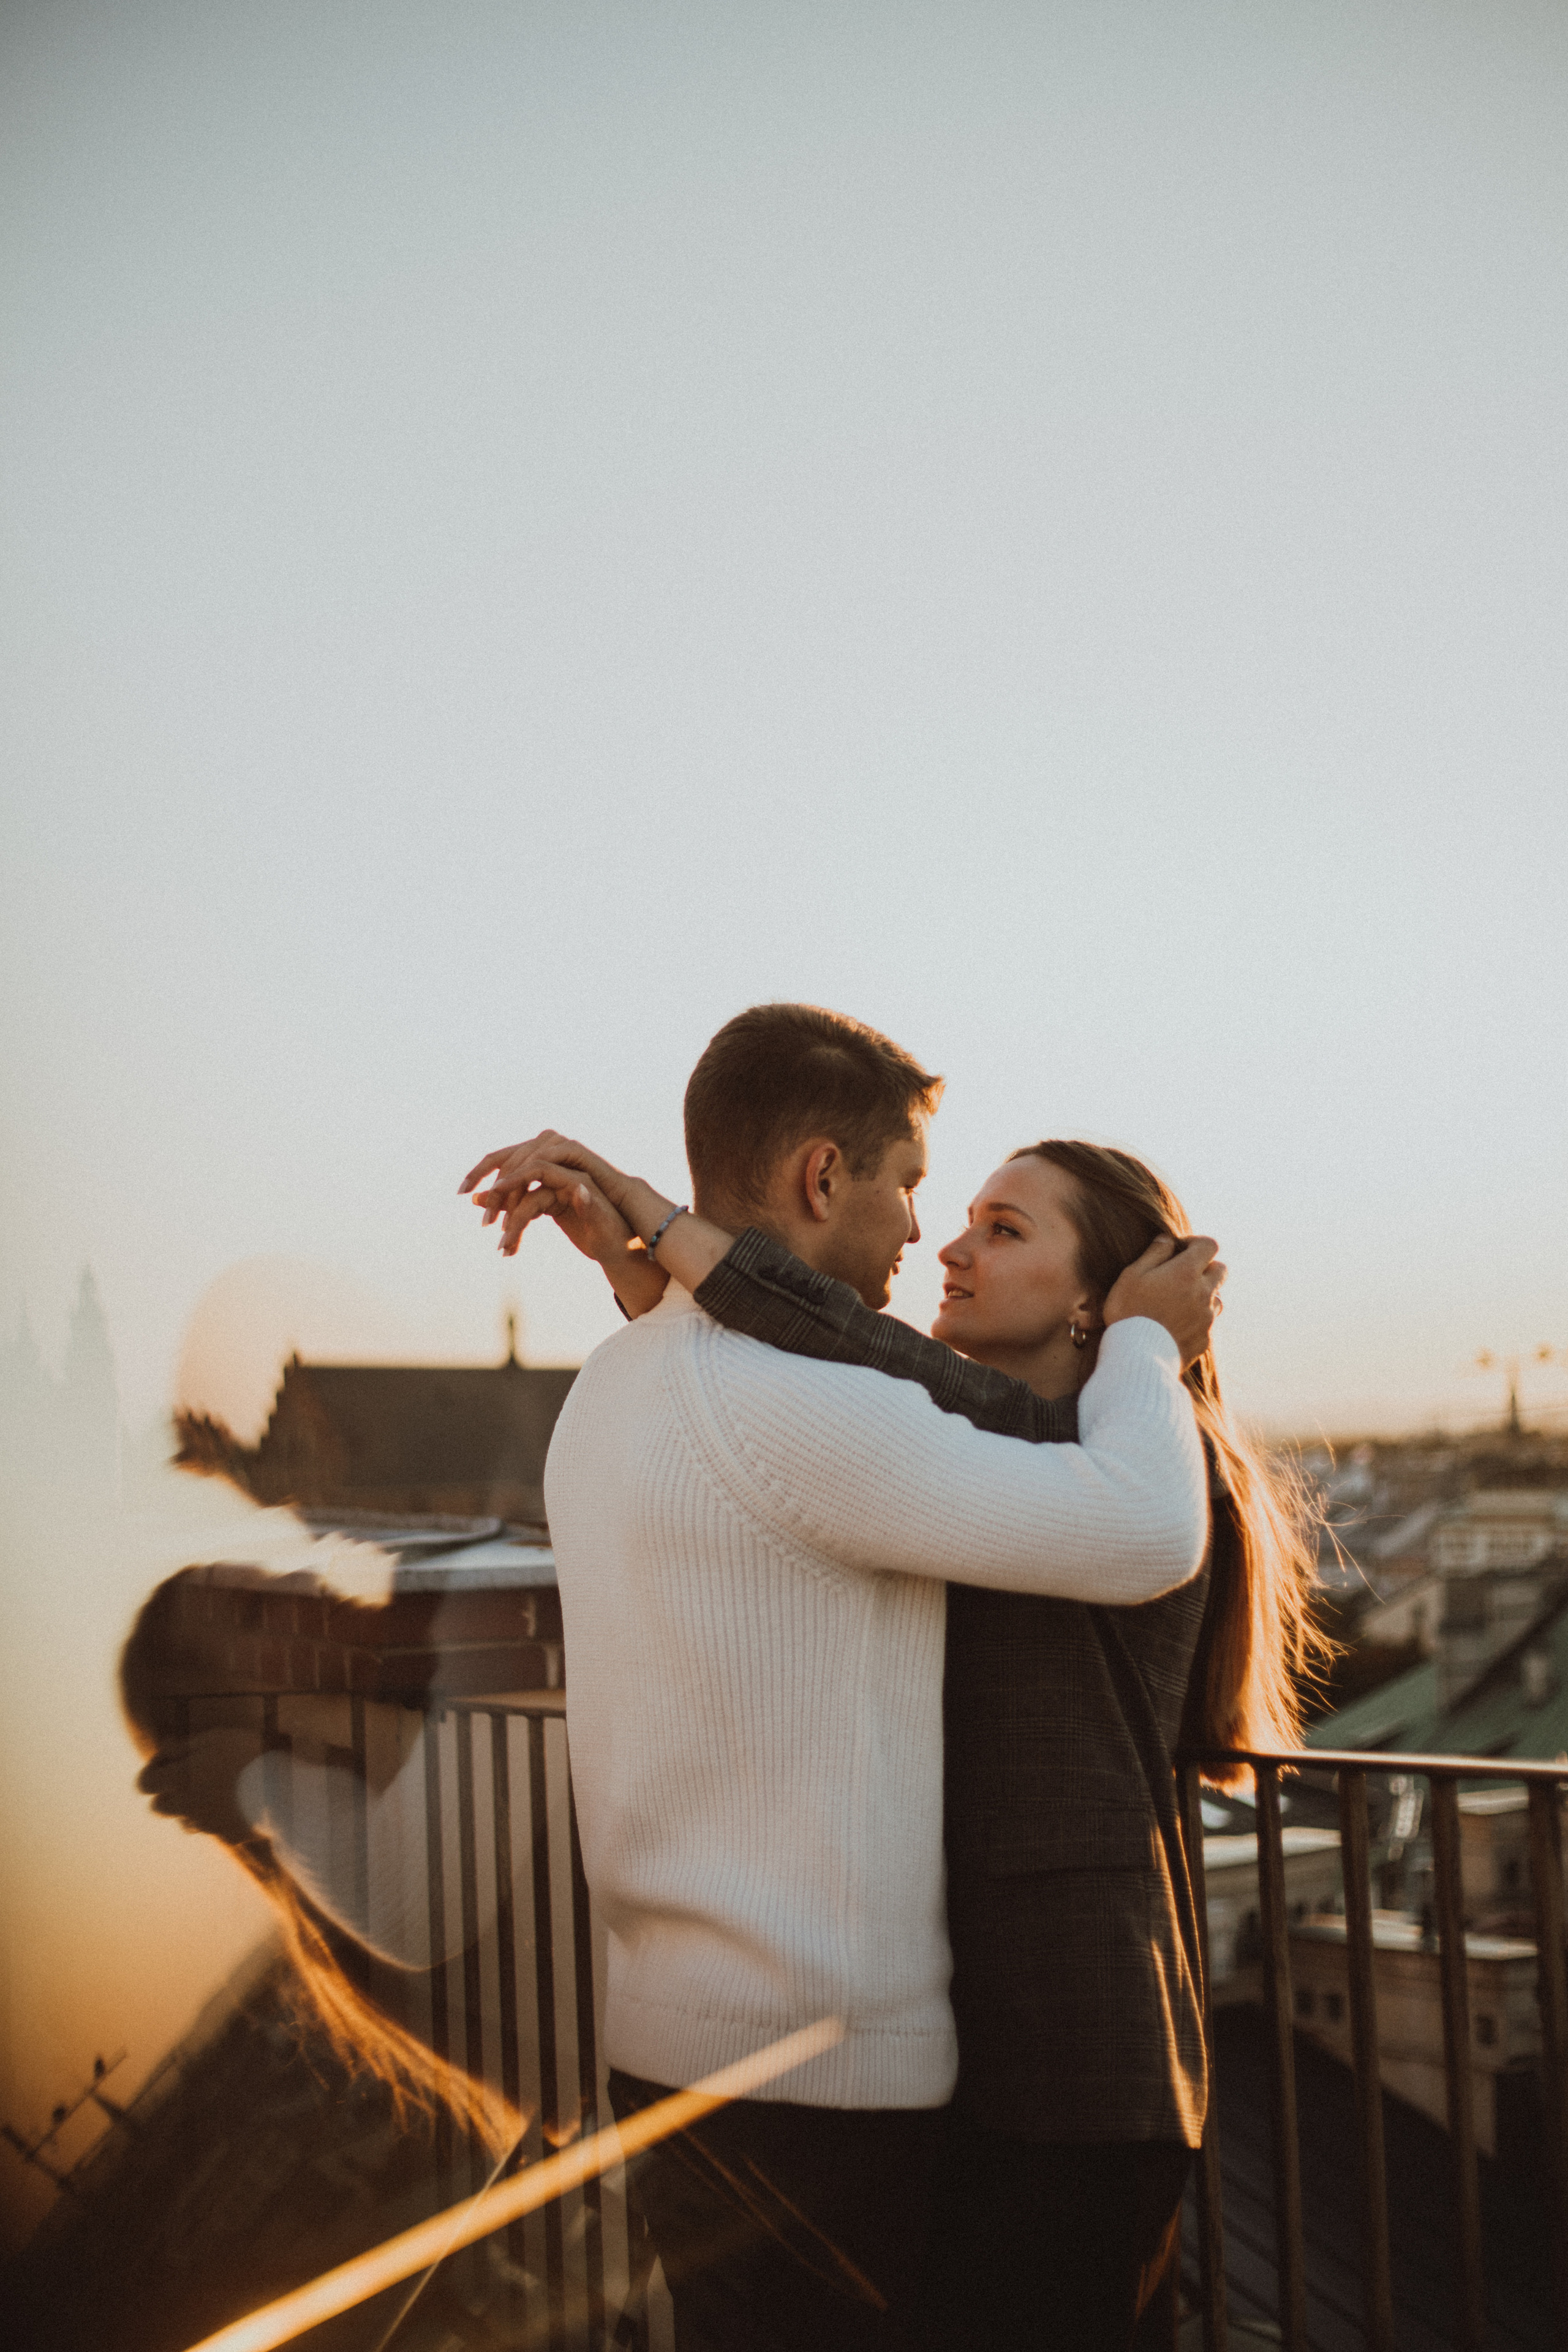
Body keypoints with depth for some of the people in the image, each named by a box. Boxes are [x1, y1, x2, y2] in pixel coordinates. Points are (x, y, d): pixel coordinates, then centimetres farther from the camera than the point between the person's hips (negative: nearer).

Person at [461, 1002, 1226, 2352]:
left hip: (677, 2032, 9)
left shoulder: (612, 1392, 7)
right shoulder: (783, 1406, -23)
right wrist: (1147, 1338, -7)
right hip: (817, 2068, -9)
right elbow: (1141, 1535, -23)